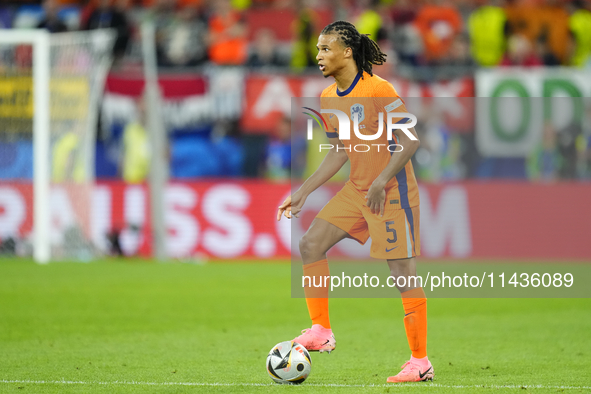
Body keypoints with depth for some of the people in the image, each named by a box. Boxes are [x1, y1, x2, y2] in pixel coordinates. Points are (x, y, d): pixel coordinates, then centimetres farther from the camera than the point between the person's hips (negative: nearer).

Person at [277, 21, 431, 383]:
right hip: (357, 190, 8)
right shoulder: (328, 98, 8)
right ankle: (322, 331, 7)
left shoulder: (377, 90, -17)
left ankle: (420, 362, -2)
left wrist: (381, 181, -27)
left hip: (392, 191, -8)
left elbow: (410, 140, -19)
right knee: (311, 245, -1)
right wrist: (303, 193, 14)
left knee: (403, 272, -7)